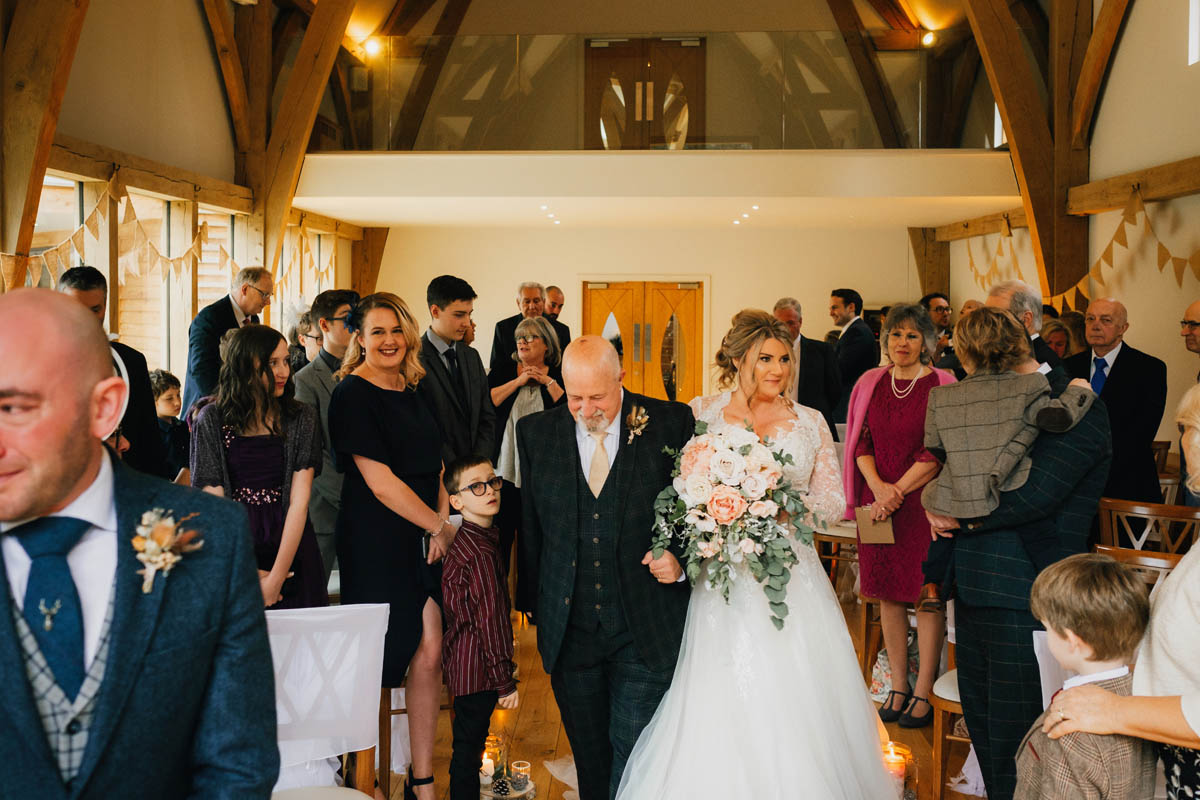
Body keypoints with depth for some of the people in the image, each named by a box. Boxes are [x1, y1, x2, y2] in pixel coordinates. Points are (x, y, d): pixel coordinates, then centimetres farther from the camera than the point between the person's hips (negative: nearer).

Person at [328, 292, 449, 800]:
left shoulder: (413, 391, 12)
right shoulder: (353, 395, -10)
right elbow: (380, 482, -15)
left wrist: (443, 516, 0)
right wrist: (441, 526, -9)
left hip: (425, 539, 6)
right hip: (376, 542, -6)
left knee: (429, 652, 2)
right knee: (378, 657, 2)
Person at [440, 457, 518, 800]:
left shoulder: (464, 542, 9)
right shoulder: (481, 552, -22)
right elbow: (490, 621, -22)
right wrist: (506, 682, -16)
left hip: (460, 661, 9)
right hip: (477, 668, -9)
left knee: (467, 743, 18)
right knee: (468, 747, 2)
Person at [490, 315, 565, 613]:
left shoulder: (560, 377, 6)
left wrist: (548, 382, -11)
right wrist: (519, 381, -11)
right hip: (503, 470, 0)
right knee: (498, 536, 0)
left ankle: (530, 602, 20)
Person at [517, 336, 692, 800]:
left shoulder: (671, 423, -4)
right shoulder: (535, 432, 3)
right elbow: (529, 524, 10)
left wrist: (682, 558, -11)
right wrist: (539, 599, 11)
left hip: (645, 628, -2)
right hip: (569, 630, 3)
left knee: (634, 750, -1)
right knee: (589, 756, 13)